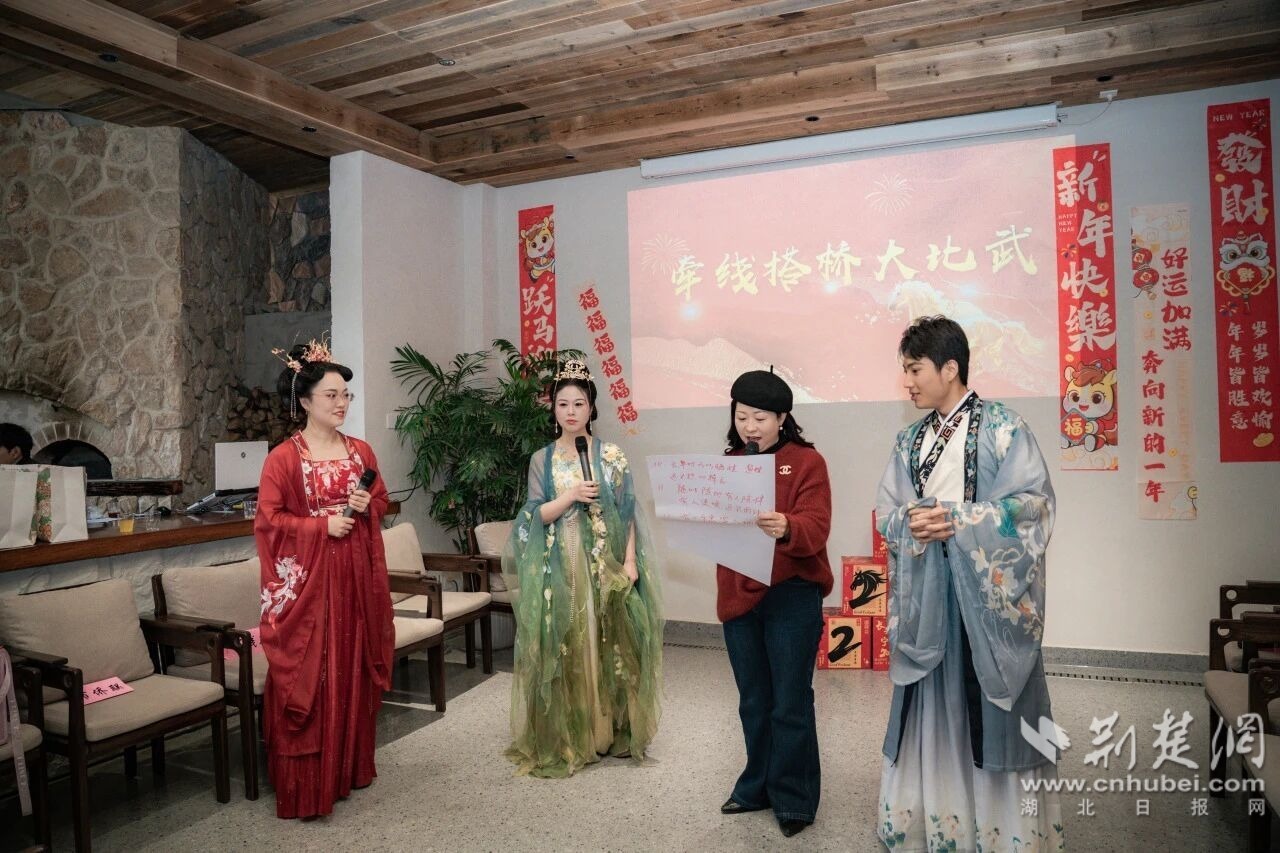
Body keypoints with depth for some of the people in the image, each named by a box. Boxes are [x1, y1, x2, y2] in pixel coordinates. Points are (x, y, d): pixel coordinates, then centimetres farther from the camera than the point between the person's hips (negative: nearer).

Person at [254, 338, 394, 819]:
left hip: (355, 575, 5)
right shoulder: (283, 457, -8)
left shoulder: (361, 451, 7)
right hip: (306, 579, -5)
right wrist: (323, 525, -16)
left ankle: (350, 767, 28)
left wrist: (367, 507, -5)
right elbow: (267, 520, -9)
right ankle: (306, 785, 12)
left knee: (354, 670, 13)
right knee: (308, 675, 1)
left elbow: (382, 502, 16)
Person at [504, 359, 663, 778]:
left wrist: (630, 561, -9)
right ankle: (564, 738, 15)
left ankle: (612, 731, 18)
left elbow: (628, 513, 0)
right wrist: (570, 496, -17)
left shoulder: (612, 456, 2)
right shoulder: (542, 459, 5)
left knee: (607, 644, 3)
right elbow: (537, 515, -1)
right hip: (560, 567, 1)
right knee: (562, 647, 2)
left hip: (605, 565, -1)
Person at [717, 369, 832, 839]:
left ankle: (794, 799, 17)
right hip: (738, 597, 5)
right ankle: (758, 786, 29)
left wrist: (785, 527, -36)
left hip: (792, 596, -4)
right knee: (753, 702, 14)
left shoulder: (807, 462, -4)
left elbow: (816, 530, -16)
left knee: (790, 704, 2)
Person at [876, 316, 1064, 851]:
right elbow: (886, 510, 9)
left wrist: (958, 520, -19)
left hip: (988, 590, -5)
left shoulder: (1002, 426, -5)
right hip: (927, 592, 5)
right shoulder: (910, 440, 12)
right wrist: (913, 521, -13)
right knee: (931, 706, 10)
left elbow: (1033, 501, -12)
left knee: (990, 706, 2)